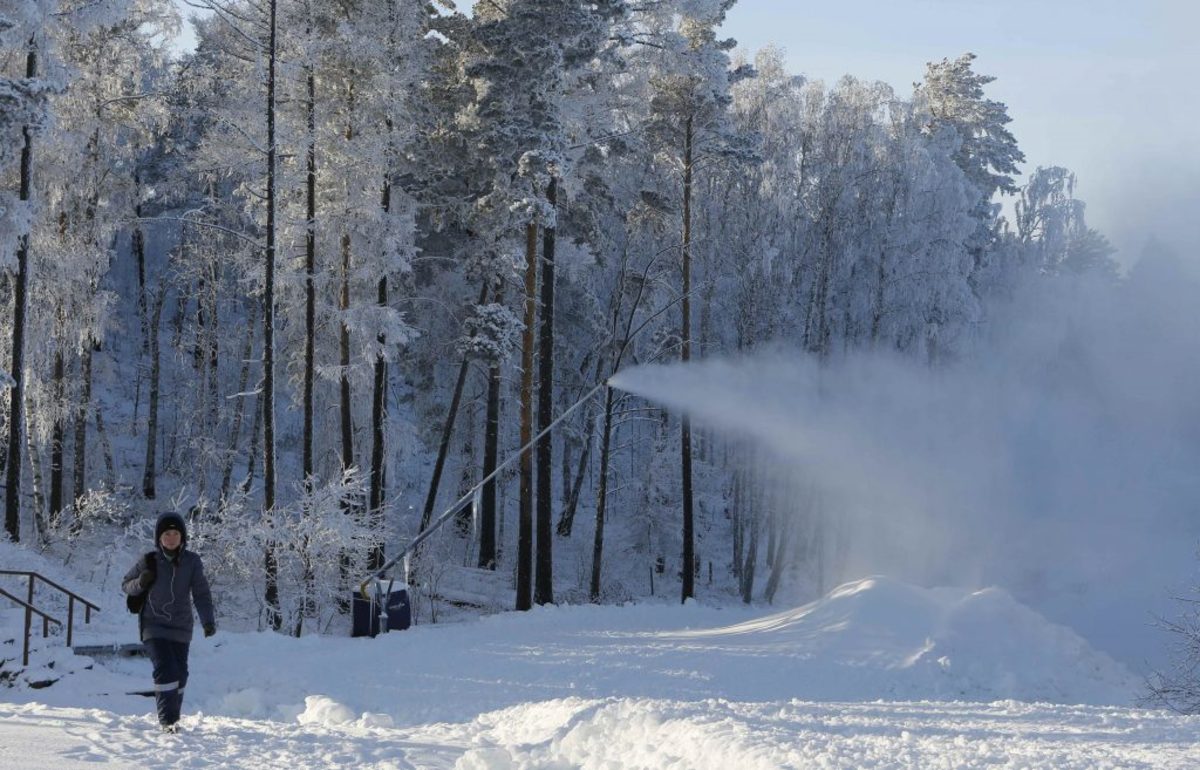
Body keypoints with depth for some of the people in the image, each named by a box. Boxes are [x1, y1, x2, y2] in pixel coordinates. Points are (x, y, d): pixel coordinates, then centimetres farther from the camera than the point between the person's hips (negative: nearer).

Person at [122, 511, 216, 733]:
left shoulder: (191, 562, -1)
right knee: (165, 670, -17)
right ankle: (168, 720, -16)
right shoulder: (149, 561, -2)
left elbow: (201, 593, -4)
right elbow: (126, 585, 8)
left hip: (180, 629, 2)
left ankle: (172, 717, 23)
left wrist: (208, 620, -17)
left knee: (179, 675, 6)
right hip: (154, 626, -2)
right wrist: (140, 583, -15)